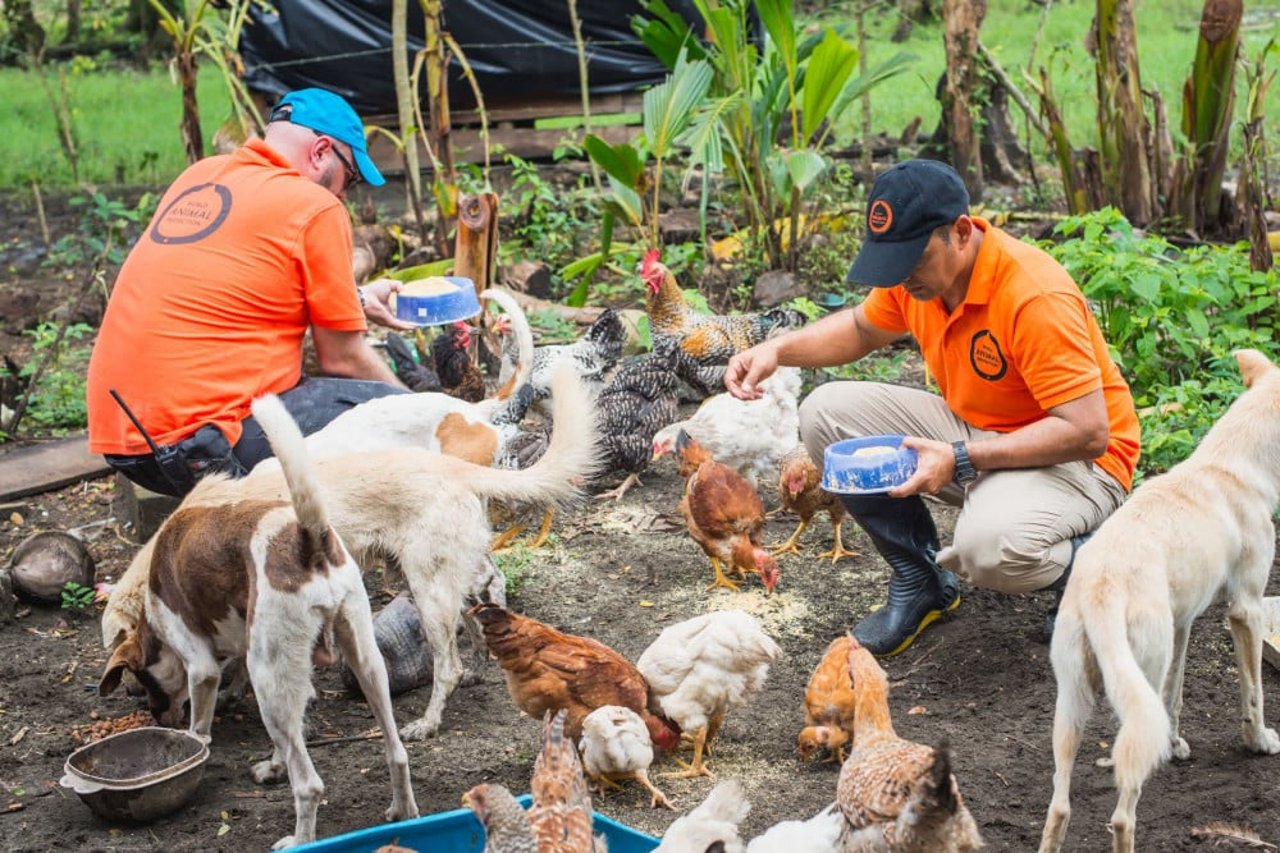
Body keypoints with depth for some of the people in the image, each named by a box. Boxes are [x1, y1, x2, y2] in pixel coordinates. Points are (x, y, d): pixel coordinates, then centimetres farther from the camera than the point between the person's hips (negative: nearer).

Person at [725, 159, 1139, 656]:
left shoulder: (1036, 298, -29)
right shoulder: (917, 267, -6)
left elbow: (1088, 432, -29)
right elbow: (861, 329, 15)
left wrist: (959, 461, -33)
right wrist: (778, 350, -3)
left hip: (1075, 459, -7)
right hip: (969, 430, 8)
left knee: (992, 548, -39)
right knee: (827, 414, -8)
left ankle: (1076, 565, 1)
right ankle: (919, 578, 6)